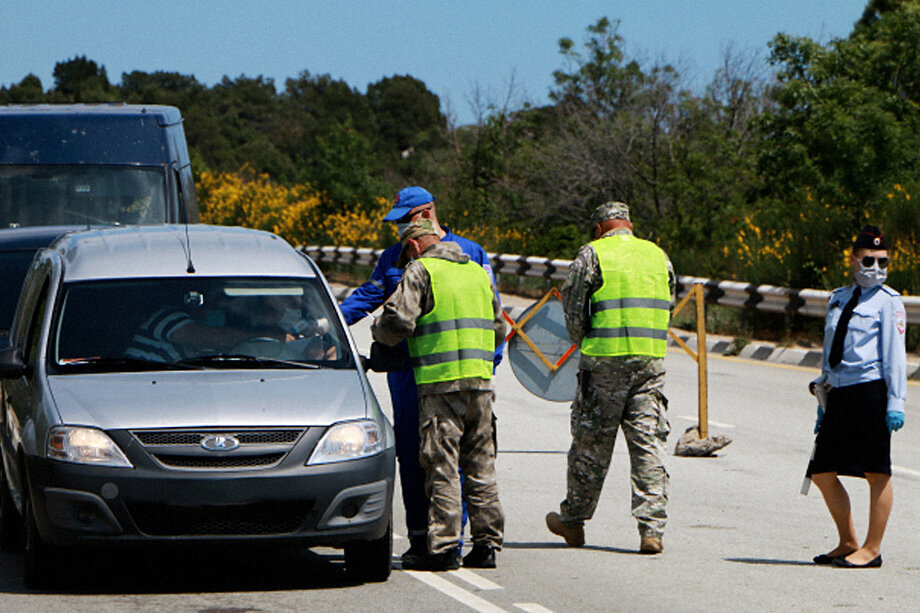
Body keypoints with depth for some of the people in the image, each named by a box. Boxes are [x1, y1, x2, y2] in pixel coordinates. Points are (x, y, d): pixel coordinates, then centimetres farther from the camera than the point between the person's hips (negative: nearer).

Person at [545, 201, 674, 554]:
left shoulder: (593, 254, -2)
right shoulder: (659, 256, 12)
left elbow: (573, 306, -1)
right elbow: (668, 309, 15)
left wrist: (582, 341, 17)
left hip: (605, 359, -3)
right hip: (651, 360, 3)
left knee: (591, 443, 7)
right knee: (648, 443, 3)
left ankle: (573, 522, 20)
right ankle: (652, 529, -4)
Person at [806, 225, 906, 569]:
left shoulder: (887, 301, -1)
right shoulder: (838, 299, 18)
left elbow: (894, 355, -6)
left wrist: (896, 402, -12)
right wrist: (823, 403, 21)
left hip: (870, 390, -7)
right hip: (838, 394, 7)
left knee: (876, 472, -2)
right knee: (822, 472, 7)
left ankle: (872, 549, 4)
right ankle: (847, 543, 21)